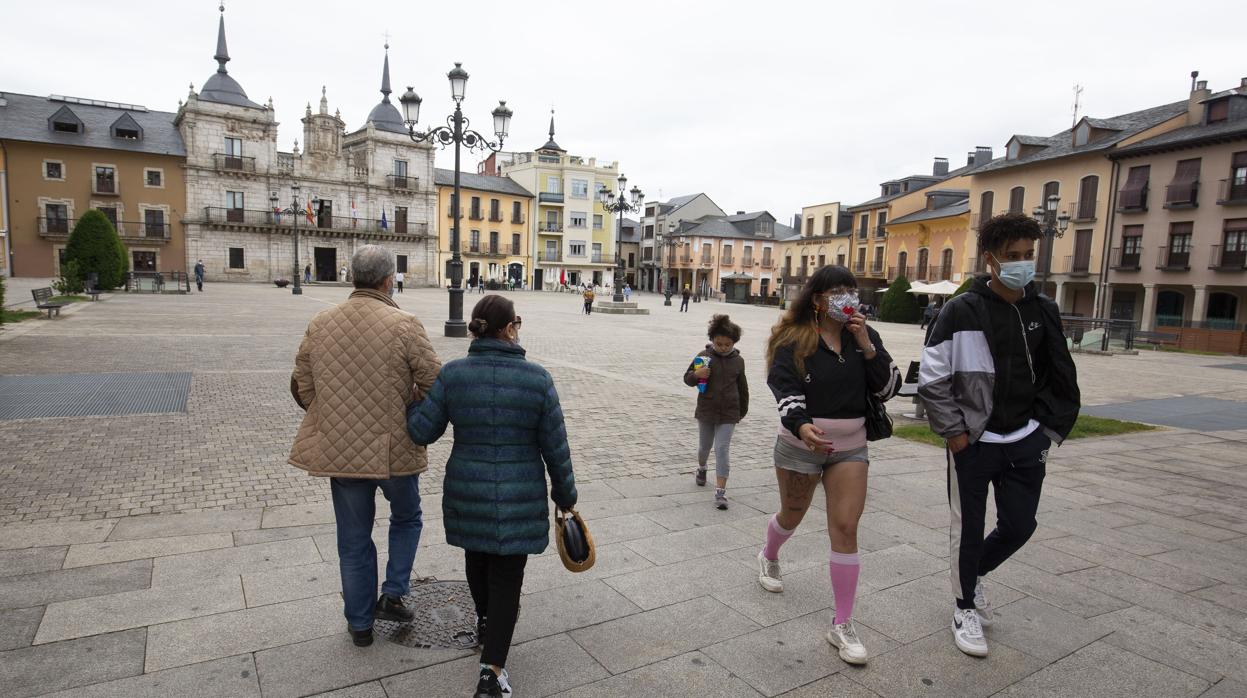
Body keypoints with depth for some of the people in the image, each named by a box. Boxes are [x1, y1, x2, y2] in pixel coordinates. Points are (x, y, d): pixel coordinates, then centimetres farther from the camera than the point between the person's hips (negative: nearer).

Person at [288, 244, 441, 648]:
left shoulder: (319, 324, -1)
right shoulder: (404, 325, -15)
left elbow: (303, 388, 4)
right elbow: (434, 385, -14)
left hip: (338, 450, 4)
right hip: (394, 449, -3)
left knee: (353, 539, 18)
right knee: (406, 518, 25)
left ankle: (360, 623, 30)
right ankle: (393, 594, 19)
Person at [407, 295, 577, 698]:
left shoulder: (453, 374, -10)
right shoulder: (537, 379, -14)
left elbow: (422, 431, -5)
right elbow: (555, 448, -8)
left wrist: (413, 399, 15)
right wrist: (565, 496, 6)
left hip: (467, 493, 3)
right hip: (520, 499, -3)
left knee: (477, 556, 28)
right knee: (506, 577, 11)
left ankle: (486, 623, 51)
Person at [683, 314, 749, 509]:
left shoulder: (738, 361, 0)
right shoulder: (705, 356, -6)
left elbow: (742, 388, 10)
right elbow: (687, 379, -1)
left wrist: (742, 411, 15)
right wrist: (696, 374, -24)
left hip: (728, 413, -1)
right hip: (706, 410, 1)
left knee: (722, 449, -8)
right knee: (704, 446, 18)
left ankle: (721, 491, -7)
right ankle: (701, 468, 50)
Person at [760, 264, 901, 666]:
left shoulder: (864, 336, 0)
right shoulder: (794, 340, -11)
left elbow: (889, 388, -5)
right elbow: (786, 390, -20)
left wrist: (867, 346, -18)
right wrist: (801, 425, -40)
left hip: (850, 447, 2)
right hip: (800, 444, -2)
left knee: (845, 527, -5)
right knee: (792, 515, 18)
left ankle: (843, 626, 6)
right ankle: (769, 558, 53)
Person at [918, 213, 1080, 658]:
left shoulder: (1043, 311, 4)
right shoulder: (963, 311, -11)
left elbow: (1060, 379, 12)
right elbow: (932, 378, -11)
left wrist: (1049, 431, 6)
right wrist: (954, 433, -11)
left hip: (1025, 443, 5)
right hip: (972, 443, -4)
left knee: (1019, 526, 11)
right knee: (969, 529, 7)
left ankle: (974, 574, 40)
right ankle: (965, 607, 29)